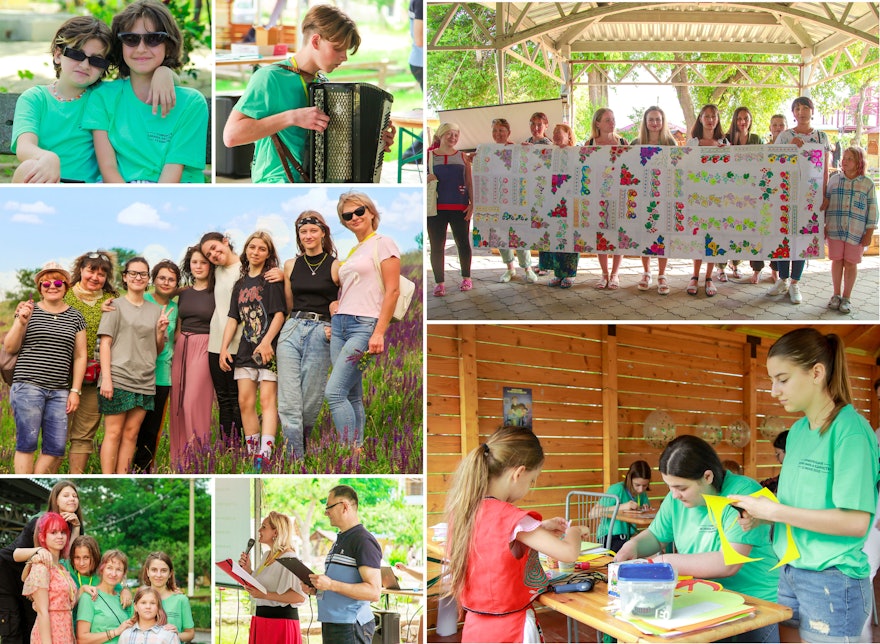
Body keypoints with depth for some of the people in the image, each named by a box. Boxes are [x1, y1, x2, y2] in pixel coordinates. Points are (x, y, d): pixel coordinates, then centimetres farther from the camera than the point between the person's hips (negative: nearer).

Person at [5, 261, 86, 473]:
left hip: (59, 392, 3)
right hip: (28, 387, -2)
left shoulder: (75, 317, 11)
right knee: (27, 443, -4)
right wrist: (21, 322, -10)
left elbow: (80, 356, 11)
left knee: (56, 448, -1)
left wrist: (75, 390, 4)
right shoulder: (28, 310, 6)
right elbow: (10, 348, 6)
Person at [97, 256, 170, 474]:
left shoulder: (156, 310, 15)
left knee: (131, 433, 4)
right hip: (118, 377, -4)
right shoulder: (116, 305, 3)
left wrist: (161, 331, -2)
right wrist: (106, 378, -13)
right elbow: (105, 343, -3)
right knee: (114, 433, -4)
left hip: (145, 381, 4)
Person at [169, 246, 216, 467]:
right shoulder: (184, 293, 14)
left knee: (194, 402, -11)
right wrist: (174, 348, 14)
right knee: (178, 401, 5)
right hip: (182, 348, 6)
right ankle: (180, 456, 13)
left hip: (204, 348, -6)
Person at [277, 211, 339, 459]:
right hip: (291, 331, 3)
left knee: (310, 404, 1)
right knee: (288, 403, -5)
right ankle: (295, 456, -1)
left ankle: (303, 445, 26)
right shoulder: (290, 265, 12)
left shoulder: (336, 266, 1)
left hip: (319, 334, -3)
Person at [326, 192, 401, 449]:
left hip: (365, 325, -7)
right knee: (353, 396, 5)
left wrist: (379, 333, -17)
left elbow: (392, 291, -9)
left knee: (334, 392, -15)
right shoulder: (352, 252, 21)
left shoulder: (383, 244, -1)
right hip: (339, 324, 7)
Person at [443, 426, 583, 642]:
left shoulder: (461, 508, -2)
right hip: (508, 629, -7)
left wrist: (540, 527, 14)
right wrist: (574, 532, -2)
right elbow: (568, 552, -23)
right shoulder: (508, 517, -24)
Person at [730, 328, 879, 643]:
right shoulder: (797, 430, 8)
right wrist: (760, 517, -2)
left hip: (832, 582, -7)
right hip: (790, 574, 7)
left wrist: (774, 510, -19)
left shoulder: (850, 430, -16)